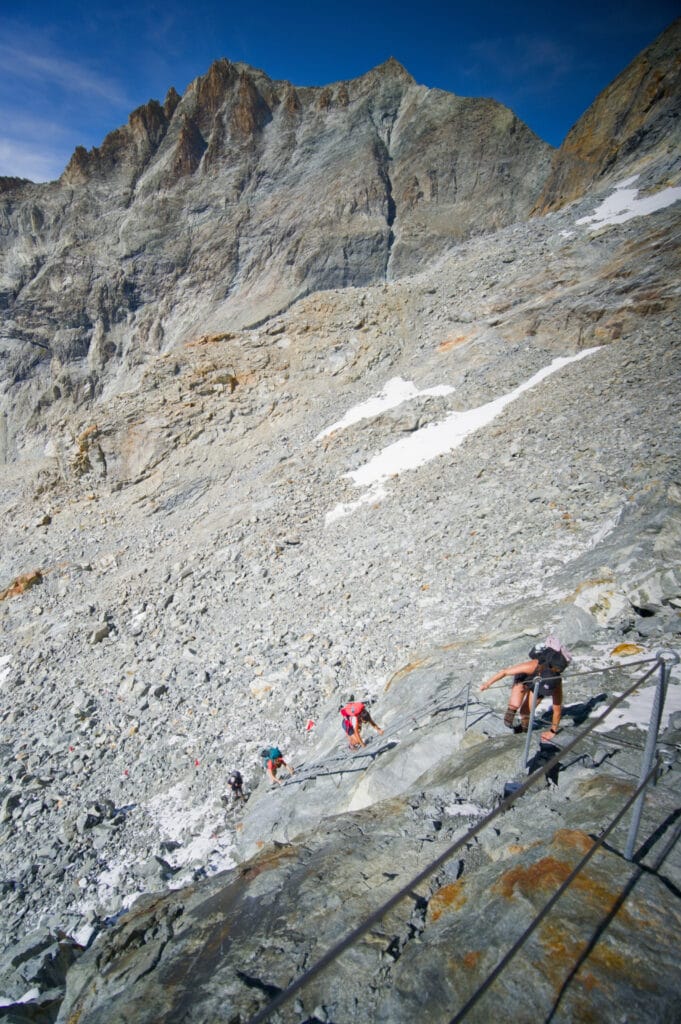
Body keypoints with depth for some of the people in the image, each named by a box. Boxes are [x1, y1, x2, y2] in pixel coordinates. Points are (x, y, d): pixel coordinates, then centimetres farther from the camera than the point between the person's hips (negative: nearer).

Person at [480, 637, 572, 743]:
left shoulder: (556, 684, -37)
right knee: (515, 705, -25)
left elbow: (557, 710, -21)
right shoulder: (532, 666, -46)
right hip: (524, 677, -1)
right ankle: (511, 710, 9)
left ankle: (525, 727, 28)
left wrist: (553, 731, -10)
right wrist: (487, 684, -27)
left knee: (525, 711, -5)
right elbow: (504, 672, -35)